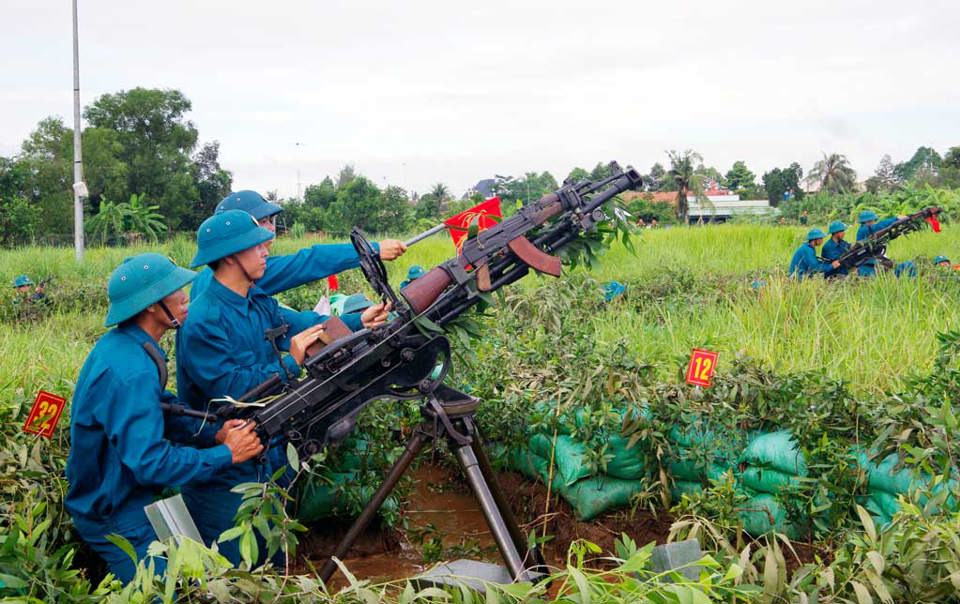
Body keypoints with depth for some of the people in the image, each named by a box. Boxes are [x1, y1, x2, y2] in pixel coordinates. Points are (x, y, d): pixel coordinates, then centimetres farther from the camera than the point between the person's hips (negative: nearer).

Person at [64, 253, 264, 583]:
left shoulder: (120, 344, 1)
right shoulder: (131, 372, -30)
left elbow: (164, 408, 10)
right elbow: (150, 463, -31)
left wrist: (215, 435, -5)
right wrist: (227, 454, -21)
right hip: (117, 519, -10)